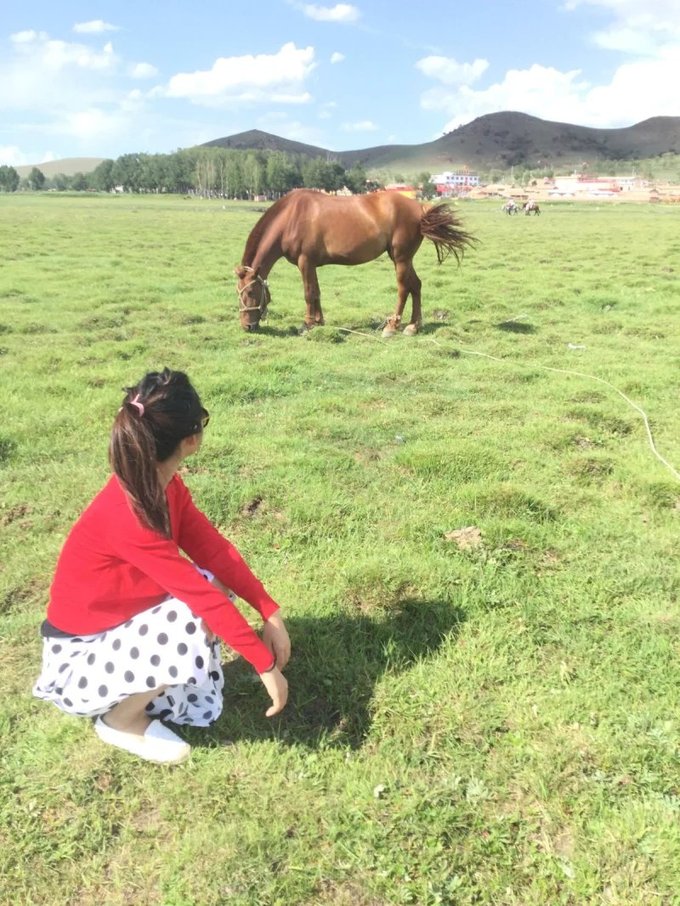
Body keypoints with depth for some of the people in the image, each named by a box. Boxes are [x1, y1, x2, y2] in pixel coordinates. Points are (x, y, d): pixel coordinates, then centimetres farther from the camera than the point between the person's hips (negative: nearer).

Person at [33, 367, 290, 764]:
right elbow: (200, 594, -31)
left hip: (120, 625, 8)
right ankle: (121, 720, -1)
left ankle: (150, 689, 11)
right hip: (78, 660, -8)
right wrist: (266, 664, -25)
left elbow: (215, 549, -6)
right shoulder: (127, 516, -34)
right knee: (200, 623, -27)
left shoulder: (164, 485, -7)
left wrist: (271, 612, -15)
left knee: (216, 589, -6)